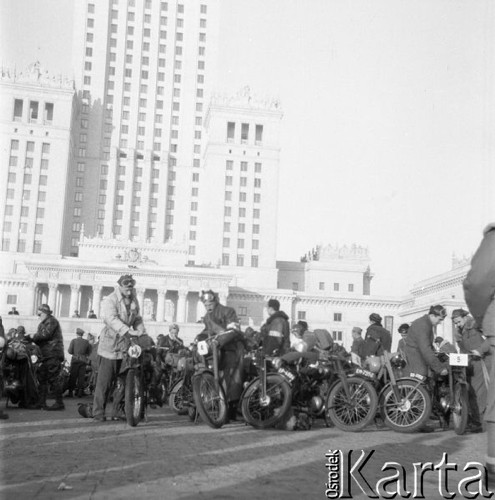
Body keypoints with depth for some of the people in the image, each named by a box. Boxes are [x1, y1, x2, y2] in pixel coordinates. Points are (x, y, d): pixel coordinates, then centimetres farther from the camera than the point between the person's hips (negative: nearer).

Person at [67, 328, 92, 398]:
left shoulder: (73, 341, -2)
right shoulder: (86, 342, 5)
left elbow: (70, 351, -5)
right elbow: (89, 352, 10)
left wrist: (75, 353, 13)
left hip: (75, 360, -2)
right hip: (83, 360, 2)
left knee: (73, 376, 3)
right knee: (81, 376, 5)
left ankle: (70, 392, 3)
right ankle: (80, 392, 3)